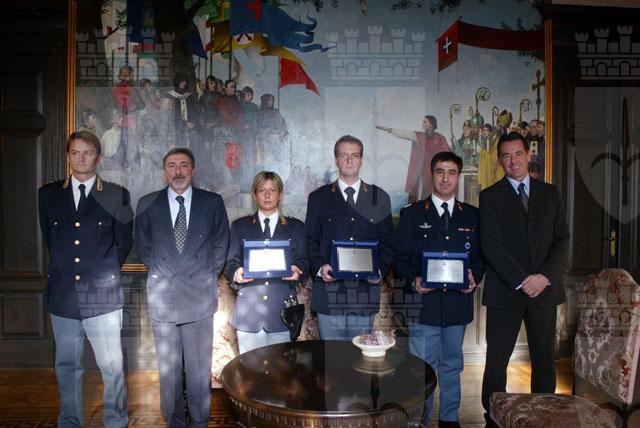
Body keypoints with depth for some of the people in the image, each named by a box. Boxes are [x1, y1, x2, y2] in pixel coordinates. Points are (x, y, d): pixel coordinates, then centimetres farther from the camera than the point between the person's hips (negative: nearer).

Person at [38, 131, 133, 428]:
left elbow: (123, 244, 5)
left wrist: (104, 271, 5)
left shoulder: (117, 195, 0)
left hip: (103, 295, -2)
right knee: (67, 367, 14)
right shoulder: (48, 193, 8)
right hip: (62, 295, 3)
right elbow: (49, 239, 16)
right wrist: (64, 271, 12)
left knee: (112, 367, 3)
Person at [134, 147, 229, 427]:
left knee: (199, 368, 5)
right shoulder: (147, 204, 6)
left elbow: (220, 245, 10)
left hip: (199, 296, -1)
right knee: (168, 369, 9)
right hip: (162, 296, 1)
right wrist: (160, 273, 9)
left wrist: (208, 276, 7)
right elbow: (142, 246, 15)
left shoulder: (212, 202, 3)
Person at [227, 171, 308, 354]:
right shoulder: (239, 226, 12)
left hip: (282, 309, 0)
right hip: (249, 310, 0)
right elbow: (232, 263, 8)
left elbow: (302, 261, 6)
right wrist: (236, 273, -14)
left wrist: (297, 270, -17)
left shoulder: (296, 227, 11)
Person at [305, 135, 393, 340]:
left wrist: (379, 270, -7)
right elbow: (310, 240, 6)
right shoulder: (318, 198, 8)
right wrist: (319, 267, -10)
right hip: (329, 292, 0)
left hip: (365, 290, 1)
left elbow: (387, 241, 9)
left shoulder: (379, 198, 10)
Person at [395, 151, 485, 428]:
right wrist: (413, 280, -17)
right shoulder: (412, 214, 3)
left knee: (452, 366, 17)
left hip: (458, 303, 3)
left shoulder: (472, 216, 10)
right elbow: (401, 257, -1)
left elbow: (480, 255, 11)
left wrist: (474, 277, -8)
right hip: (423, 304, -3)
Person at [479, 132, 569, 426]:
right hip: (505, 292, -2)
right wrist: (522, 280, -13)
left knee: (544, 360, 9)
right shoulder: (490, 196, 2)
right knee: (496, 362, 2)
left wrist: (545, 276, -8)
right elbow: (491, 246, -7)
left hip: (544, 290, 3)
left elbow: (561, 239, 6)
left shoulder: (550, 193, 12)